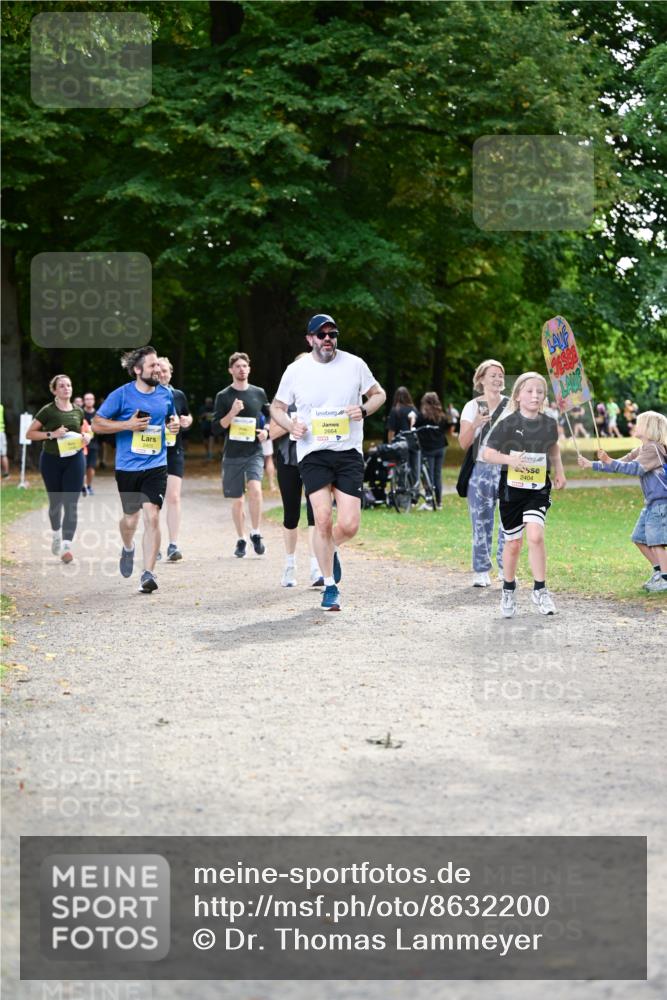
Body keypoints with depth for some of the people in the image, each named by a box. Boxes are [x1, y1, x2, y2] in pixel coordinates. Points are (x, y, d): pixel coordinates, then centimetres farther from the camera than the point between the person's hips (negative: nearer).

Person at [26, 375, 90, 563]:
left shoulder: (78, 411, 5)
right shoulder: (48, 411, -6)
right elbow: (30, 434, -6)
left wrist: (86, 437, -2)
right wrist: (52, 434, -19)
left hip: (74, 459, 2)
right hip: (51, 460, -2)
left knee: (71, 503, -9)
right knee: (55, 502, 13)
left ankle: (66, 546, -13)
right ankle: (56, 535, 38)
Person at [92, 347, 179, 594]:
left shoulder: (165, 394, 5)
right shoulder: (121, 394, -7)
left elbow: (171, 416, 24)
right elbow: (97, 424, -5)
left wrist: (175, 424, 0)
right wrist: (128, 425, -16)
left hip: (156, 466, 2)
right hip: (127, 468, -1)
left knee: (152, 517, -12)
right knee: (130, 519, 10)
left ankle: (148, 574, -10)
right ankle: (128, 548, 45)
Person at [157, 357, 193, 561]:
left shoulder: (179, 396, 8)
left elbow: (187, 417, 22)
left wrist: (186, 421, 0)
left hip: (174, 452, 1)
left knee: (173, 497, -9)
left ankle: (173, 545, -9)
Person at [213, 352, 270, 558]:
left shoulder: (259, 393, 6)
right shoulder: (223, 396, 1)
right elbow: (216, 426, -3)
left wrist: (267, 431, 2)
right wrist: (232, 413, -18)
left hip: (254, 452, 0)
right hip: (232, 455, 0)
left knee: (255, 489, -23)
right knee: (237, 500, 7)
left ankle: (255, 534, -9)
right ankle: (241, 540, 20)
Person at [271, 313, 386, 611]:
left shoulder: (354, 364, 2)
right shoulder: (296, 370, 2)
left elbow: (378, 394, 15)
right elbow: (277, 407, 14)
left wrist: (364, 410, -7)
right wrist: (291, 425, -8)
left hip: (349, 452, 1)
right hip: (312, 453, -1)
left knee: (349, 525, -7)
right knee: (323, 520, -11)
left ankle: (330, 550, 31)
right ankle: (330, 587, 5)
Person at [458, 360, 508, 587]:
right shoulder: (472, 407, 7)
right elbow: (464, 443, 1)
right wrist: (475, 425, -15)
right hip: (480, 468, 0)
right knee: (481, 521, -1)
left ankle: (506, 569, 4)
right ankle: (481, 571, 4)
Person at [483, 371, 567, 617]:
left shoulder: (549, 424, 0)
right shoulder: (508, 423, -10)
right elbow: (488, 453, -9)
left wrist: (559, 471, 11)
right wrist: (510, 459, -26)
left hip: (539, 488, 1)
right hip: (511, 487, -1)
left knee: (535, 535, -17)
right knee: (513, 543, 7)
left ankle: (540, 590, -3)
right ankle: (508, 590, 28)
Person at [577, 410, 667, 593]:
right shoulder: (642, 449, 18)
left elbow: (635, 468, -26)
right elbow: (619, 465, 19)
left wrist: (609, 461, -33)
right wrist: (591, 465, 15)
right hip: (651, 503, 10)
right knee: (640, 538, 12)